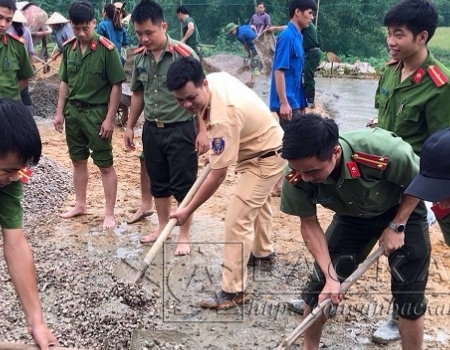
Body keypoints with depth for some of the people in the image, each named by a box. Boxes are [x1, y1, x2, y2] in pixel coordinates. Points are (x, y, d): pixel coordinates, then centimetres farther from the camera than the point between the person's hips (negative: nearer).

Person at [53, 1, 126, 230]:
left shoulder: (106, 48, -14)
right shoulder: (68, 48, 3)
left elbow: (116, 85, -12)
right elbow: (65, 82, 12)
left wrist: (110, 118, -14)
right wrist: (60, 112, 8)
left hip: (97, 112, -6)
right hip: (73, 111, 6)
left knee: (105, 165, 1)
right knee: (78, 160, 16)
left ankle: (110, 214, 10)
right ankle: (80, 205, 31)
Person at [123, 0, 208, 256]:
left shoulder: (184, 54, -15)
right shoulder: (140, 57, 2)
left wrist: (202, 131, -15)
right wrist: (130, 126, 16)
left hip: (181, 130, -5)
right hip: (152, 129, 6)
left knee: (183, 186, 4)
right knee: (158, 183, 17)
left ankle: (185, 236, 17)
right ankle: (163, 226, 34)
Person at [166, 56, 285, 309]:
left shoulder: (223, 117, -38)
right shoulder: (217, 78, -13)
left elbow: (218, 174, -33)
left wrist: (188, 211, -26)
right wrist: (216, 149, 6)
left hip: (267, 157, -10)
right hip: (263, 145, 11)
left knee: (237, 220, -14)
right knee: (258, 202, 29)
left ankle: (234, 291, -5)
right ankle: (263, 252, 53)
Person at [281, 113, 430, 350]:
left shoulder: (383, 151, -41)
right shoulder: (297, 176, -31)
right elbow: (309, 225, -14)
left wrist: (397, 226, -16)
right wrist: (331, 277, -18)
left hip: (404, 212, -2)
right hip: (352, 217, 3)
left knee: (409, 295, -1)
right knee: (320, 284, 1)